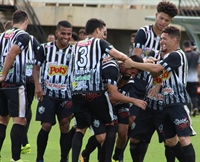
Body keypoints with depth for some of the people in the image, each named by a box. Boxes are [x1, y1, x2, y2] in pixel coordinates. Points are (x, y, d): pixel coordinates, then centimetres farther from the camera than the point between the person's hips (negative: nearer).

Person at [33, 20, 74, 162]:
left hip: (66, 95, 1)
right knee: (46, 126, -4)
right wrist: (37, 84, -9)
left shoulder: (74, 51, -1)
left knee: (65, 127, -2)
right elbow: (36, 67, 6)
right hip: (47, 94, -1)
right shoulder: (45, 48, 0)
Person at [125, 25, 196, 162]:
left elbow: (156, 69, -22)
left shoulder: (176, 55, -14)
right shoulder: (168, 56, 18)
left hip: (178, 103, -10)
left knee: (184, 138, -14)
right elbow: (156, 73, 19)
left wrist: (133, 64, -15)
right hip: (168, 103, 10)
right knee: (170, 140, 13)